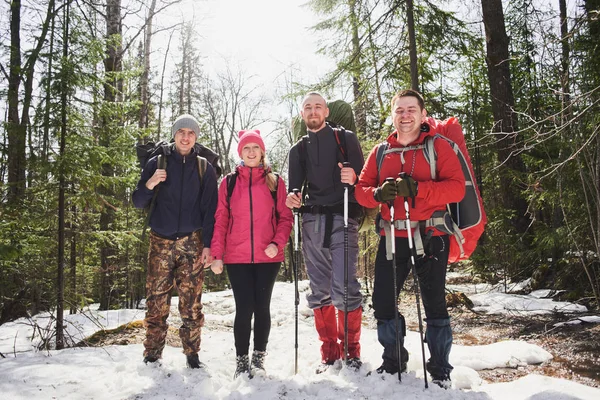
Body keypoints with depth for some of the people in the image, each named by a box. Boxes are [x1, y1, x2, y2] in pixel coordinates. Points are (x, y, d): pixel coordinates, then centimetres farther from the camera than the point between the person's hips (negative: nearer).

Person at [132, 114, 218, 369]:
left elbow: (210, 210, 5)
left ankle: (192, 354, 12)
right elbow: (138, 203, 7)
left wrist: (207, 245, -4)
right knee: (156, 302, -1)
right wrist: (149, 185, -14)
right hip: (161, 242, 1)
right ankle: (152, 355, 11)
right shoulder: (157, 163, 8)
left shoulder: (205, 168, 8)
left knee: (191, 303, -1)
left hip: (192, 243, 0)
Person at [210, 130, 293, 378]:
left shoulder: (275, 181, 7)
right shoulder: (229, 182, 7)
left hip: (268, 256, 0)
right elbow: (220, 220, 4)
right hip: (237, 257, 0)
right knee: (244, 309, 0)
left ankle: (259, 358, 21)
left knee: (262, 307, 6)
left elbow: (285, 217, 5)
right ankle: (241, 360, 15)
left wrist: (277, 243, -11)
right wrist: (217, 254, -3)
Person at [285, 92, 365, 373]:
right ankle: (329, 351, 17)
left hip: (342, 218, -4)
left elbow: (362, 176, 2)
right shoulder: (298, 149, 20)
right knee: (319, 291, 5)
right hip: (312, 221, 4)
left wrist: (353, 177, -21)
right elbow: (295, 185, 15)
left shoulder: (345, 139, 11)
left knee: (344, 288, -12)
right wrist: (291, 197, -9)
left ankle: (351, 350, 6)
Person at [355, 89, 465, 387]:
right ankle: (393, 361, 29)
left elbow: (457, 187, -13)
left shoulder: (438, 147, -1)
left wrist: (417, 189, -27)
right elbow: (361, 188, 4)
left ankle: (440, 370, 24)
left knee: (434, 304, 6)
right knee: (383, 301, 7)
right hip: (392, 238, 4)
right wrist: (378, 193, -18)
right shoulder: (380, 152, 10)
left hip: (430, 237, -3)